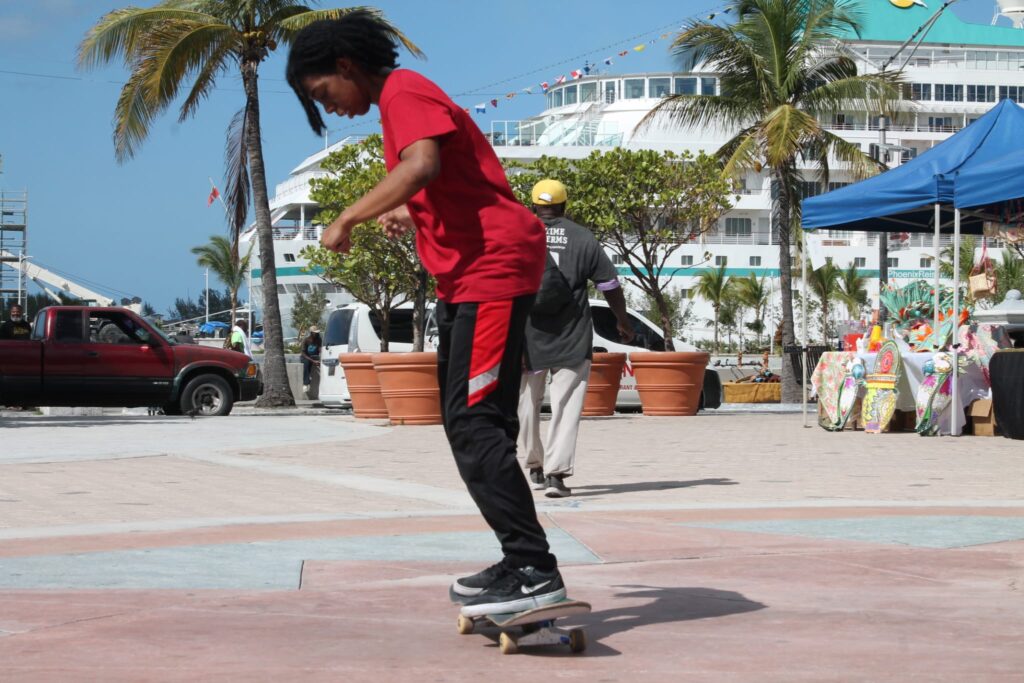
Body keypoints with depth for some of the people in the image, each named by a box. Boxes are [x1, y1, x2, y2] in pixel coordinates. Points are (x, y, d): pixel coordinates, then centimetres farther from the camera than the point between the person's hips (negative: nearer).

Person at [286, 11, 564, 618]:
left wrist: (349, 217, -24)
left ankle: (535, 571, -18)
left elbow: (422, 165, -30)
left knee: (473, 422, -16)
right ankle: (522, 565, 15)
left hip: (493, 265, -11)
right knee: (472, 423, 11)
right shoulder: (405, 99, 21)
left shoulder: (404, 93, -10)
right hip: (469, 272, 11)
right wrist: (410, 215, 19)